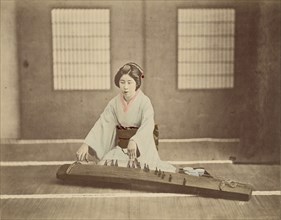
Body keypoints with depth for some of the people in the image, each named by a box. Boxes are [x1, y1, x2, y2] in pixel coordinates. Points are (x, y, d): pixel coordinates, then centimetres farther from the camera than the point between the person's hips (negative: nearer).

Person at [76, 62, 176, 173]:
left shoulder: (144, 102, -14)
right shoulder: (114, 103, 1)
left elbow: (147, 126, -30)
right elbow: (101, 124, -4)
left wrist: (134, 141, -49)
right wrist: (85, 145, -16)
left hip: (142, 148, -4)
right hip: (121, 148, 4)